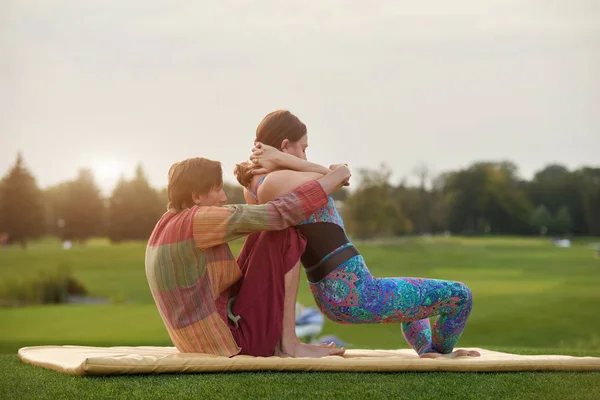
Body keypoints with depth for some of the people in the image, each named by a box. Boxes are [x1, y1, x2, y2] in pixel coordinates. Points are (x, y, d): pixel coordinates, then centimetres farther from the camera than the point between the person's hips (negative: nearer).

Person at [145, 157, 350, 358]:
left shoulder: (168, 223, 9)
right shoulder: (197, 220, -20)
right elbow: (279, 213, -20)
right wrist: (334, 177, -9)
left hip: (209, 341, 10)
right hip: (239, 340, -10)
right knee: (283, 235, -8)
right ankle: (288, 343, -4)